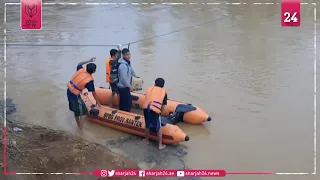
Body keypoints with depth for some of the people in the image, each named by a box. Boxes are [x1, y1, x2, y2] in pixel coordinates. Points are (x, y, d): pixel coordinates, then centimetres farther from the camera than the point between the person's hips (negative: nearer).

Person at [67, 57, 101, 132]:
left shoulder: (81, 70, -4)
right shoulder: (90, 80, -18)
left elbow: (79, 64, 21)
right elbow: (93, 92, -6)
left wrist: (89, 61, 22)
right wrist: (97, 102, 7)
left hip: (69, 91, 8)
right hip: (75, 95, -8)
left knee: (76, 110, 23)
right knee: (83, 113, 1)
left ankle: (78, 127, 38)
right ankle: (80, 130, -1)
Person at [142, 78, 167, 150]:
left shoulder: (149, 89, 23)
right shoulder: (164, 92, 16)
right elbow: (163, 105, 15)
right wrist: (160, 112, 29)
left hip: (146, 108, 3)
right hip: (155, 110, -2)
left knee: (147, 125, 26)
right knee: (158, 128, 15)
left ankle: (146, 140, 43)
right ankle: (160, 145, 21)